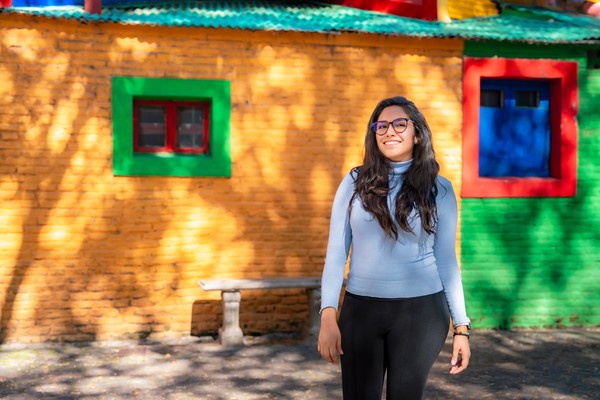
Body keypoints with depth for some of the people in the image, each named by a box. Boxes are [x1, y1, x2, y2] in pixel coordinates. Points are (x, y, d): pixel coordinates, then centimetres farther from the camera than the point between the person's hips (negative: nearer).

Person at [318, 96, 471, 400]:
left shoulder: (439, 189, 1)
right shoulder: (355, 182, 3)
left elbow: (446, 260, 5)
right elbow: (336, 253, 1)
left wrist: (461, 326, 2)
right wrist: (328, 317, -6)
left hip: (420, 311, -1)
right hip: (360, 310, 1)